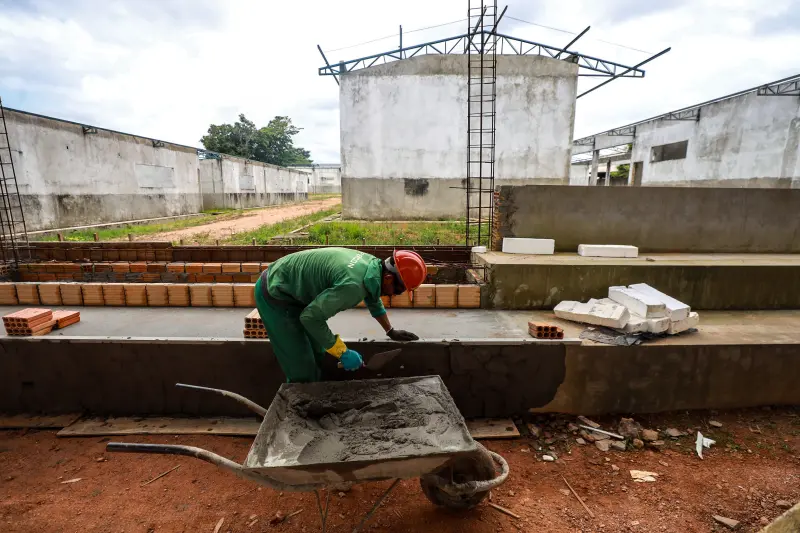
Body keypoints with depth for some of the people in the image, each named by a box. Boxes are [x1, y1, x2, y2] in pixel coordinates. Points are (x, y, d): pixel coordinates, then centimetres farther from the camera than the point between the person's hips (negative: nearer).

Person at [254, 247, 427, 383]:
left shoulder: (373, 263, -5)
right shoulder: (353, 285, -35)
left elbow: (373, 299, 17)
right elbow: (310, 317, -29)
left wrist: (391, 331, 21)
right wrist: (343, 353, -20)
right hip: (274, 296, -9)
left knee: (318, 357, 16)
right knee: (304, 373, -5)